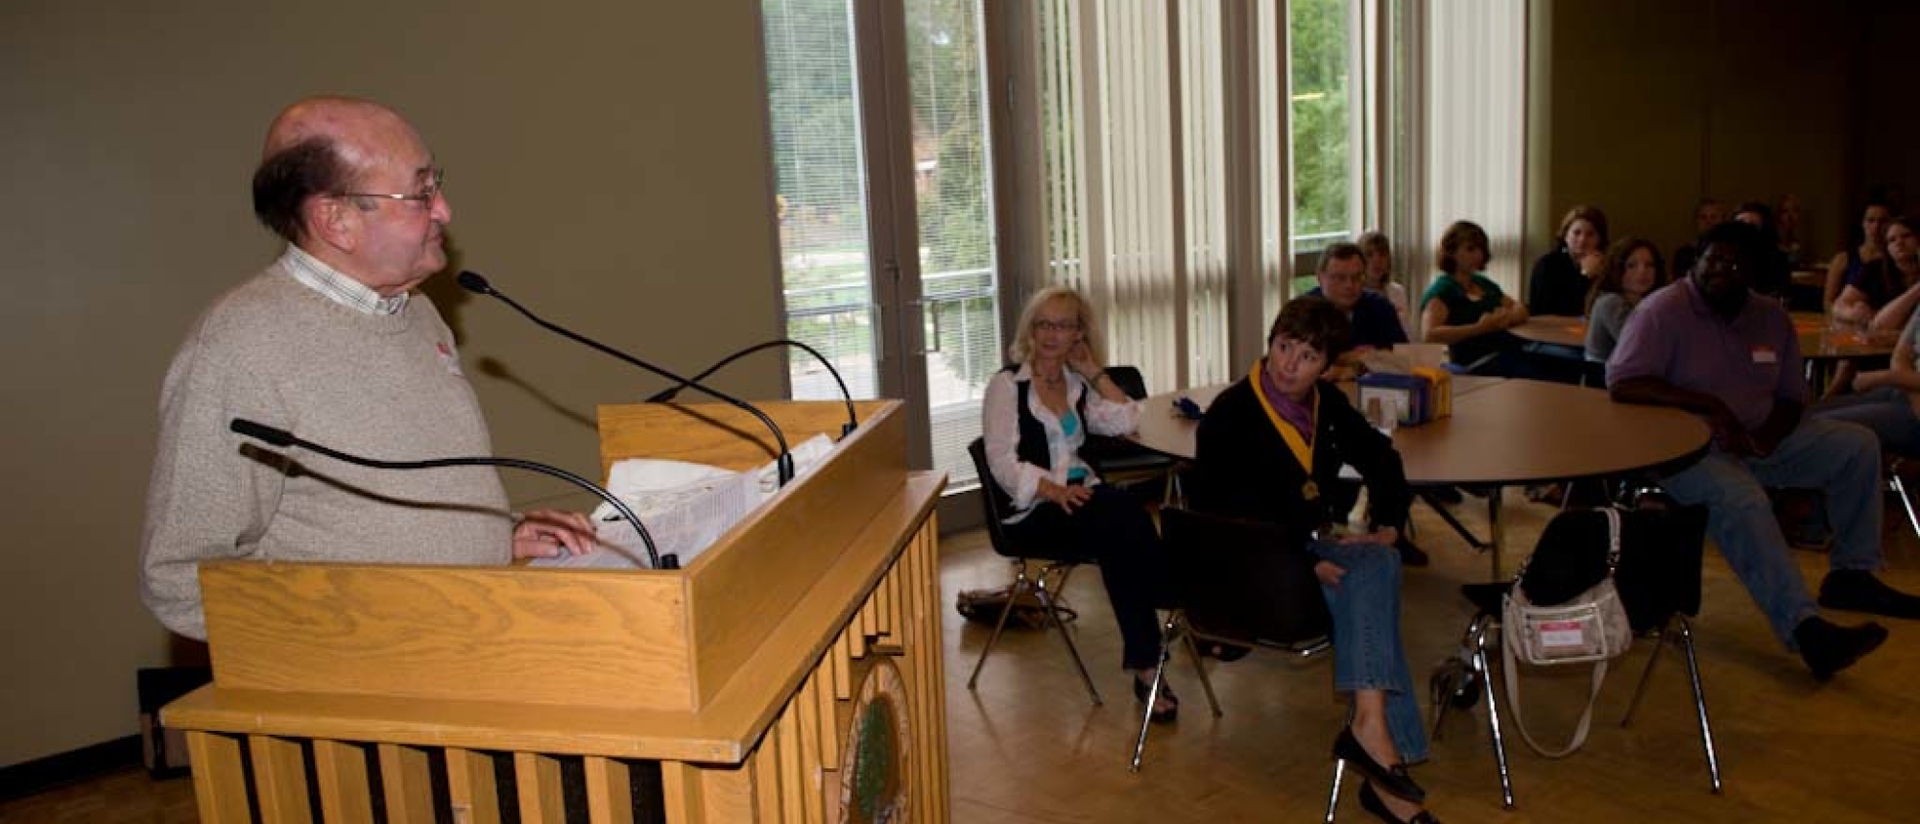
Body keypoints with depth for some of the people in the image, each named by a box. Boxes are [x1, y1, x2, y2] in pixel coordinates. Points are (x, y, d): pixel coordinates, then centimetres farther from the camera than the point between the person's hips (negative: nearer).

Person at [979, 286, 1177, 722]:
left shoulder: (1077, 385, 19)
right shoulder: (1007, 385, 1)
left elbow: (1126, 421, 5)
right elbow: (1003, 463, -10)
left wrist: (1095, 372, 6)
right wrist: (1054, 490, -24)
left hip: (1080, 493, 5)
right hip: (1031, 508, -5)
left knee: (1126, 529, -31)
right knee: (1126, 519, -31)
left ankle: (1144, 663, -25)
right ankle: (1146, 663, -25)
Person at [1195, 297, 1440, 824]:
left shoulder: (1327, 405, 10)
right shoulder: (1230, 414, -12)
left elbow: (1380, 458, 22)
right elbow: (1223, 515, -17)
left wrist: (1388, 522, 3)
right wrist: (1305, 561, -25)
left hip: (1311, 545, 6)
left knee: (1375, 564, -25)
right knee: (1371, 569, -27)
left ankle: (1370, 722, -30)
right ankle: (1370, 725, -33)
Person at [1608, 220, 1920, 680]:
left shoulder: (1772, 318, 9)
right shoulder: (1665, 310, -12)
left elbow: (1792, 397, 13)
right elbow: (1621, 384, -23)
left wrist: (1767, 436, -9)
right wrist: (1708, 405, -27)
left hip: (1760, 440, 8)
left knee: (1858, 445, -1)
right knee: (1742, 499, -34)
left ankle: (1851, 574, 8)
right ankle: (1804, 628, -39)